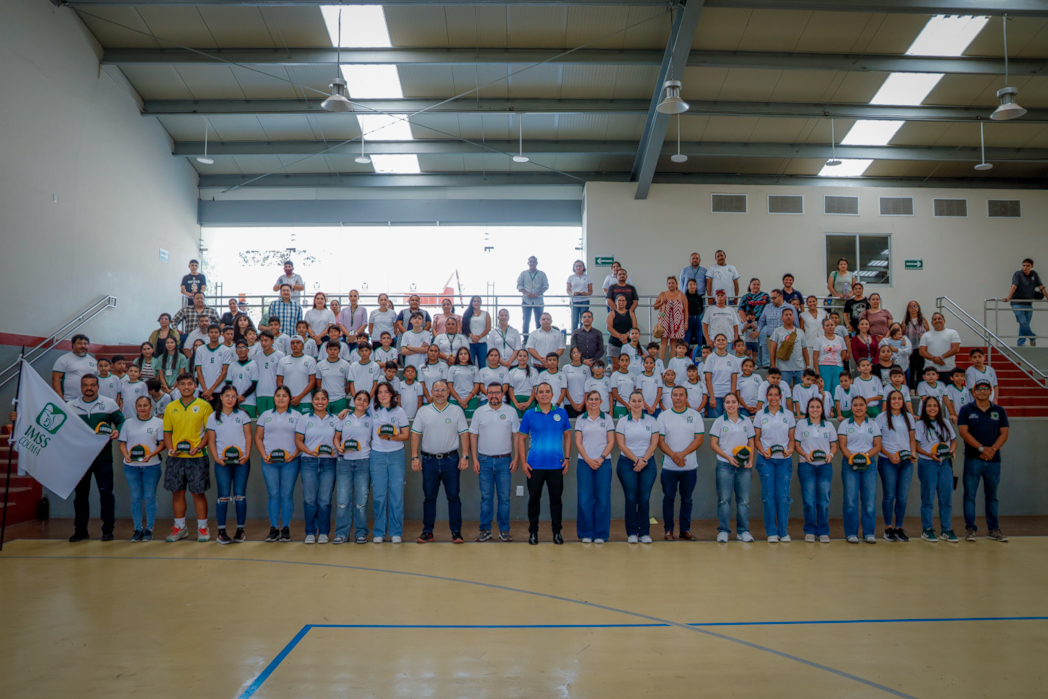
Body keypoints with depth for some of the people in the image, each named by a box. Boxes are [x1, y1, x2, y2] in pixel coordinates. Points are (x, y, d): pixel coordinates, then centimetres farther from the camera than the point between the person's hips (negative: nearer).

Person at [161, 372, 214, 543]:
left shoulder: (204, 405, -1)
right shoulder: (171, 407, 9)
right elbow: (167, 432, 11)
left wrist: (198, 447, -14)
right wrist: (170, 449, -5)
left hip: (197, 457, -3)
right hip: (175, 458, 3)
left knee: (198, 492, 1)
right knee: (177, 492, 9)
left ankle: (202, 528, 10)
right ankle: (180, 528, 21)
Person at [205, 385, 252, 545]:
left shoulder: (242, 415, 8)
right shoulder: (213, 417, 7)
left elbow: (248, 436, 6)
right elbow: (211, 441, 6)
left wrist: (247, 455, -8)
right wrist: (216, 458, -8)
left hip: (241, 461, 0)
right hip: (222, 462, 0)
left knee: (240, 495, 1)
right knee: (223, 496, -2)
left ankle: (240, 530, 8)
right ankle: (221, 531, 5)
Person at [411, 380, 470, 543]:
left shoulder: (457, 411, 4)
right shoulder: (423, 411, 6)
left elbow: (464, 434, 3)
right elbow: (415, 435, 5)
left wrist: (465, 456, -5)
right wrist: (415, 457, -2)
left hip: (451, 459, -1)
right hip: (429, 460, 1)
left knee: (453, 496, 2)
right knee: (429, 497, 7)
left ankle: (456, 532, 10)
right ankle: (427, 532, 16)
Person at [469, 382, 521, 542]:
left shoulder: (511, 411, 3)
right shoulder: (479, 412, 4)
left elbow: (517, 436, 4)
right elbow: (473, 436, 6)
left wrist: (516, 458, -3)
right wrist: (474, 459, 0)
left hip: (504, 460, 0)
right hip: (485, 460, 0)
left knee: (504, 497, 3)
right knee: (486, 497, 5)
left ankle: (504, 530, 13)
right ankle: (485, 529, 14)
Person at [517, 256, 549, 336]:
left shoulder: (542, 274, 8)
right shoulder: (523, 274, 8)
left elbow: (546, 285, 4)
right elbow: (519, 286, 6)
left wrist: (539, 293, -13)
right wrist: (526, 293, -11)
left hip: (538, 300, 0)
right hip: (526, 300, 0)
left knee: (539, 321, 1)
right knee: (526, 320, -3)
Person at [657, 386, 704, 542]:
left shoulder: (695, 415, 4)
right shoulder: (663, 416, 3)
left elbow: (699, 439, -2)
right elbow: (660, 440, -2)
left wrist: (683, 454, -14)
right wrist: (673, 455, -15)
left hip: (690, 466, 1)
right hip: (669, 466, 0)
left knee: (687, 499, 8)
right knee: (668, 498, 3)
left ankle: (685, 530, 17)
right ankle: (668, 530, 13)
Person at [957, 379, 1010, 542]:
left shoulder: (999, 411, 10)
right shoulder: (966, 410, 3)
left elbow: (1004, 433, 4)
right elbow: (963, 432, -6)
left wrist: (992, 449, -12)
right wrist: (981, 448, -15)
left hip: (993, 460, 2)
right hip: (973, 459, -2)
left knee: (992, 496, 10)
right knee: (970, 495, -1)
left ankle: (993, 529, 18)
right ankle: (970, 529, 4)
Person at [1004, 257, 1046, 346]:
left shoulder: (1034, 275, 8)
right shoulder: (1017, 274, -6)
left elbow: (1041, 287, 13)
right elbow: (1014, 286, -21)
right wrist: (1009, 297, -36)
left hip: (1028, 304, 5)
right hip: (1017, 303, -4)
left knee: (1025, 324, 4)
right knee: (1023, 323, -12)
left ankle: (1020, 343, 13)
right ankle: (1032, 337, 10)